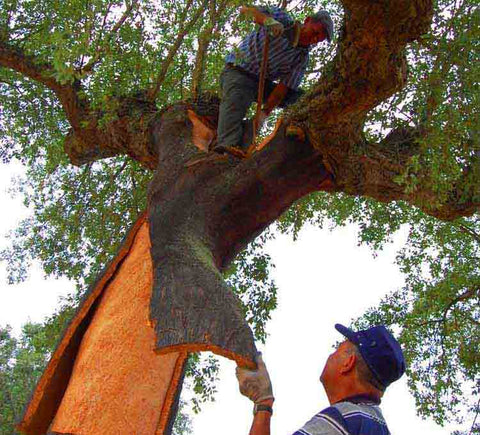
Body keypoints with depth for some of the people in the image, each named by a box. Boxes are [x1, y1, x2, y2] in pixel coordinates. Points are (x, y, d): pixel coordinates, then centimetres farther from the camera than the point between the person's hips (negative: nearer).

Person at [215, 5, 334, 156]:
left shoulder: (302, 58, -4)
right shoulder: (282, 19, -12)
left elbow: (284, 86, -11)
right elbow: (245, 10, -22)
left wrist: (264, 113, -24)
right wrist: (268, 19, -42)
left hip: (262, 83, 6)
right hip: (238, 70, -6)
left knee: (298, 98, -2)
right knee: (234, 100, -36)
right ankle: (229, 143, -54)